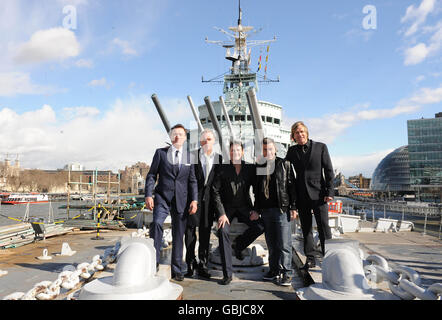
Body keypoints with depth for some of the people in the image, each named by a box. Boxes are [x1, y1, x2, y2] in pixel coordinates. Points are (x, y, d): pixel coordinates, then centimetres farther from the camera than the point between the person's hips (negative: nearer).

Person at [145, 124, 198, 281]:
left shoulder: (189, 156, 9)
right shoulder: (160, 153, 6)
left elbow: (192, 180, 8)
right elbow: (151, 175, 4)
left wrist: (194, 200, -3)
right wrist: (148, 195, -6)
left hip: (181, 200, 1)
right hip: (162, 197, -1)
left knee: (178, 235, 6)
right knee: (156, 223, -26)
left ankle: (176, 270, 19)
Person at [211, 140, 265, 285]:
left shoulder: (250, 168, -1)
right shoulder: (223, 169, -5)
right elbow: (215, 191, -6)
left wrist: (256, 210, -7)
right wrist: (221, 213, -14)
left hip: (244, 207, 2)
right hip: (227, 207, -1)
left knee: (260, 225, -20)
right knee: (223, 231, -23)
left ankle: (239, 245, 8)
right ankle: (227, 274, -13)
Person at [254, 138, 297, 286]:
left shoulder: (285, 164, 3)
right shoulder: (259, 167, 11)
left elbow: (292, 186, 1)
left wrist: (293, 207, -4)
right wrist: (256, 209, 10)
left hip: (282, 209, -3)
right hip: (265, 211, 4)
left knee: (284, 244, -2)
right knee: (271, 244, 12)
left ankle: (286, 273, 8)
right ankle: (274, 270, 23)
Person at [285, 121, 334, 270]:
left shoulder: (320, 147, 1)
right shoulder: (292, 151, 8)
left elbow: (329, 170, 0)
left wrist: (329, 191, -8)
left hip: (318, 193, -3)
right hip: (301, 195, 3)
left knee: (323, 227, -2)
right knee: (306, 228, 9)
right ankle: (310, 259, 19)